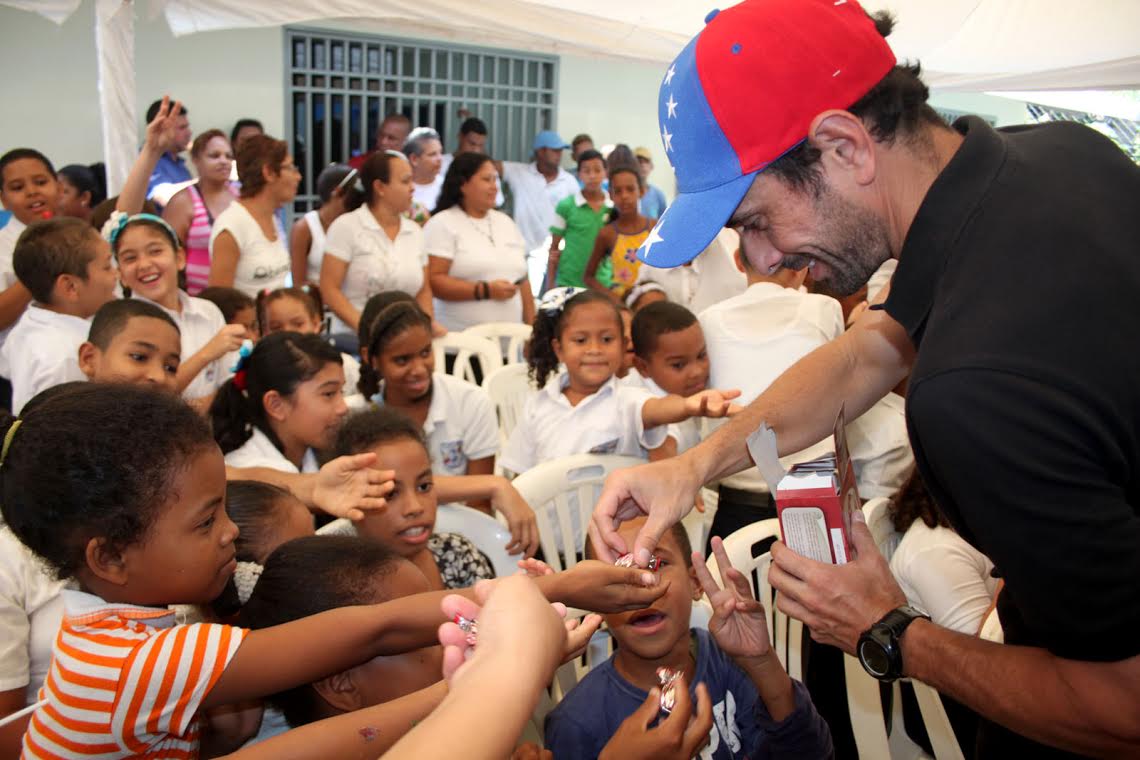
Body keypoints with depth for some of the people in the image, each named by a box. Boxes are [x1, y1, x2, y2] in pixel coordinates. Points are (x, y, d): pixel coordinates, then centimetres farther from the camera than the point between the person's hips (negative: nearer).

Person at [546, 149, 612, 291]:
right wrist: (550, 286, -1)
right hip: (568, 283, -2)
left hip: (602, 284, 2)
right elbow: (554, 248, 2)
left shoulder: (614, 208, 2)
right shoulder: (566, 205, -4)